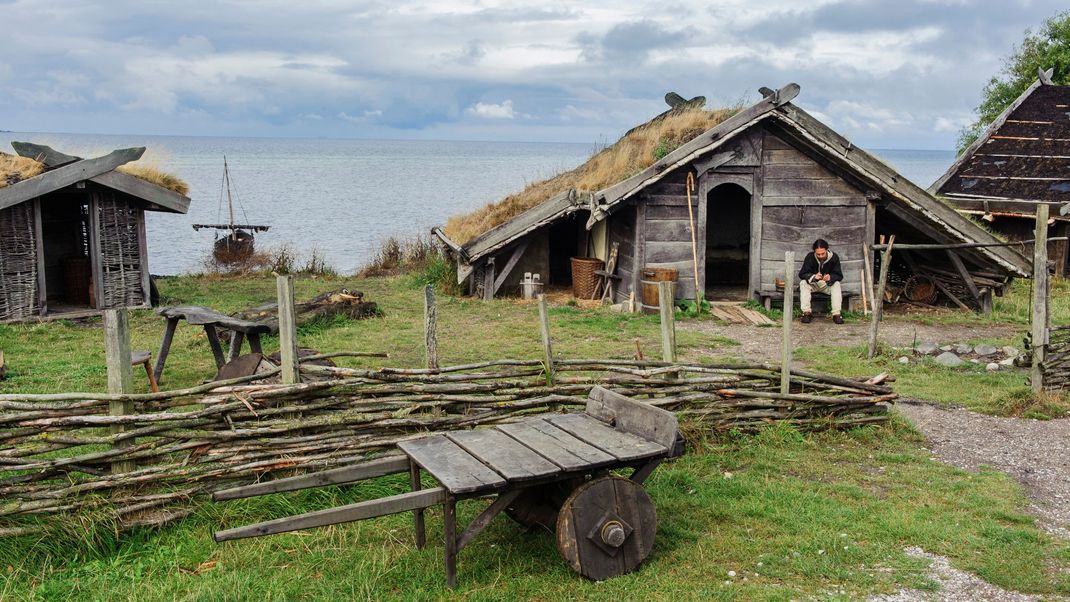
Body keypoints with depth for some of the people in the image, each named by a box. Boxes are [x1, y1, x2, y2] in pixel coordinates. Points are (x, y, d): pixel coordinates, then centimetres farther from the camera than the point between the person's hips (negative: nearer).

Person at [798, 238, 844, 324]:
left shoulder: (834, 257, -15)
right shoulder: (810, 257, -16)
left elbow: (839, 275, -16)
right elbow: (802, 274, -19)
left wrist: (831, 277, -40)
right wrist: (814, 277, -40)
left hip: (827, 284, 0)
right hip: (812, 284, 0)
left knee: (837, 285, -30)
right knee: (803, 283, -29)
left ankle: (836, 314, -33)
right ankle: (807, 313, -33)